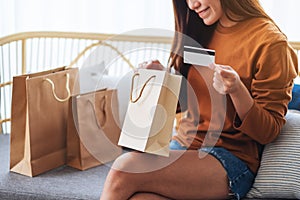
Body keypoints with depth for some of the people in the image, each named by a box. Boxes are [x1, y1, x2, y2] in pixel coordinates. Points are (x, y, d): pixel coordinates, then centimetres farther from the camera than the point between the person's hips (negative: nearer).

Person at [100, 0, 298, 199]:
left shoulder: (269, 41, -7)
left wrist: (237, 90, -23)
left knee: (125, 169, -26)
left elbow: (268, 132, -7)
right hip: (182, 145, 5)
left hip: (230, 159, -5)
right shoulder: (201, 31, 13)